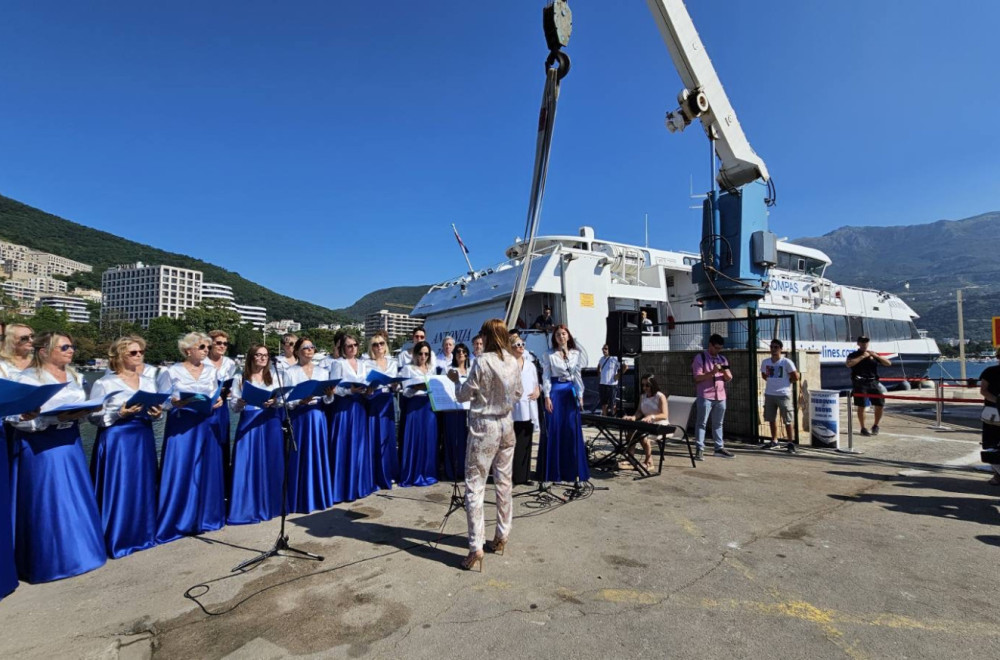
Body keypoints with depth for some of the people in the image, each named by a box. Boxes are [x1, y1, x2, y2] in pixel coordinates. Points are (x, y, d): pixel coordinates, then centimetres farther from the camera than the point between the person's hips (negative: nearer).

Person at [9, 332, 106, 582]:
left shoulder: (74, 377, 11)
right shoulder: (29, 378, -10)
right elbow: (19, 418, -16)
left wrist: (81, 413, -4)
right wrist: (56, 418, -25)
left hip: (70, 444, 6)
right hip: (40, 447, -6)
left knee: (75, 501, 11)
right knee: (46, 503, 0)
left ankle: (76, 552, 24)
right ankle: (48, 560, 13)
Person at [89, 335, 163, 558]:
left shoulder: (148, 381, 10)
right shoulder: (104, 383, -5)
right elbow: (93, 416, -8)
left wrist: (157, 414, -6)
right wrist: (118, 414, -22)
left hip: (143, 439, 5)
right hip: (116, 441, -5)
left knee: (143, 488, 10)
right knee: (118, 489, -1)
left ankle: (142, 534, 22)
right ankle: (116, 539, 12)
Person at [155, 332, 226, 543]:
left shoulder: (211, 371, 11)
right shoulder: (171, 372, -1)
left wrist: (219, 401, -6)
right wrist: (177, 403, -20)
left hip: (206, 426, 4)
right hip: (181, 427, -4)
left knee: (207, 471, 8)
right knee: (180, 472, -3)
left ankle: (204, 518, 22)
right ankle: (177, 522, 11)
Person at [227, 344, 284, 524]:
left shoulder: (274, 377, 11)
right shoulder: (240, 379, 6)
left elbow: (282, 401, 5)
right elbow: (232, 405, 2)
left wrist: (274, 401, -16)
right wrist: (241, 402, -18)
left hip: (270, 424, 1)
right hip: (248, 425, -1)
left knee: (270, 464, 3)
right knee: (247, 465, -3)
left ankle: (269, 505, 15)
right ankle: (247, 508, 6)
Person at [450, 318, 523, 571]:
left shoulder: (483, 362, -16)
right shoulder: (513, 362, 2)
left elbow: (463, 395, -8)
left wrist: (456, 380, 10)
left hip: (483, 427, -6)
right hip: (506, 425, 6)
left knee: (475, 485, 0)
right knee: (504, 482, 15)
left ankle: (476, 548, 0)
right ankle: (501, 537, 28)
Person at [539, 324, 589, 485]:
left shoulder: (576, 354, 7)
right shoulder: (550, 355, 0)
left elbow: (578, 376, 9)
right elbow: (546, 376, -2)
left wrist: (580, 396, 4)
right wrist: (547, 397, -9)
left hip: (571, 392, 3)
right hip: (555, 392, -2)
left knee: (573, 430, 3)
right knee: (554, 430, 0)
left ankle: (573, 470, 13)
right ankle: (553, 470, 11)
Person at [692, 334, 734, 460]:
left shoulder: (722, 358, 14)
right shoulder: (700, 357, -3)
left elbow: (729, 378, 12)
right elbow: (698, 377, -11)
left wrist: (725, 372, -10)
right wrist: (712, 372, -22)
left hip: (720, 396, 6)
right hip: (705, 396, -5)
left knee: (718, 423, 12)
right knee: (702, 423, -3)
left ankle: (719, 448, 20)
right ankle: (699, 449, -1)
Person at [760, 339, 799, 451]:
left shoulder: (786, 362, -10)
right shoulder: (765, 362, 4)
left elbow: (795, 377, -5)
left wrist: (785, 382, 1)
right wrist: (773, 382, 9)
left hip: (783, 394, -5)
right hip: (769, 394, 5)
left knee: (787, 420, 2)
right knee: (771, 419, 12)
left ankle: (790, 442, 12)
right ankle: (774, 441, 24)